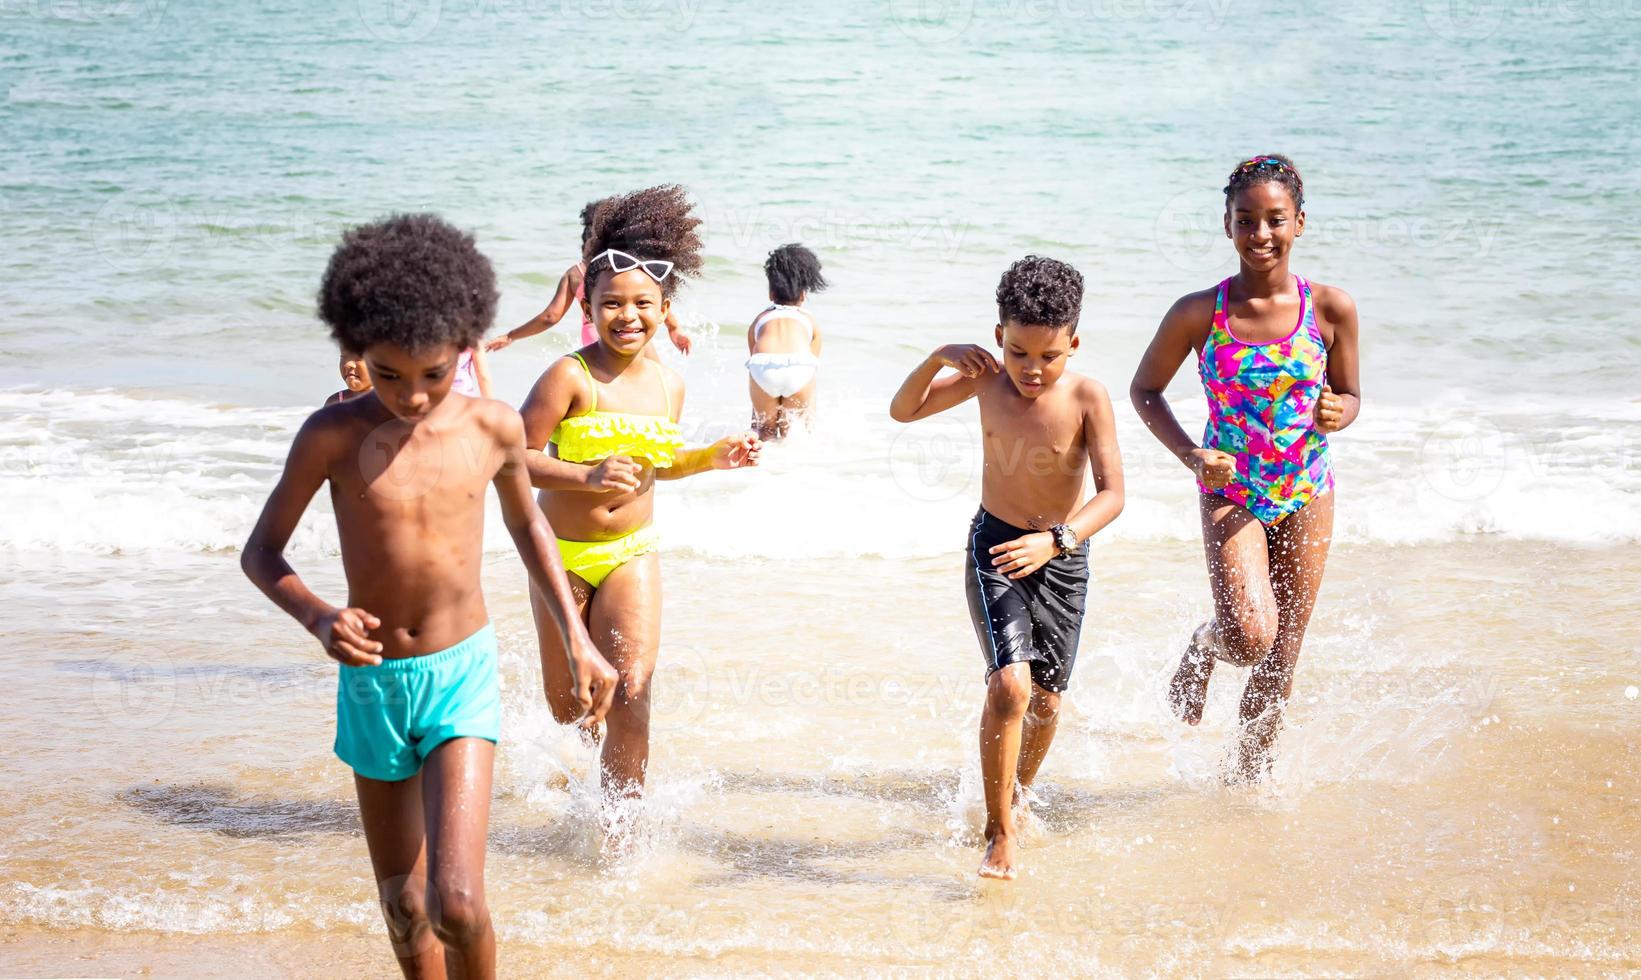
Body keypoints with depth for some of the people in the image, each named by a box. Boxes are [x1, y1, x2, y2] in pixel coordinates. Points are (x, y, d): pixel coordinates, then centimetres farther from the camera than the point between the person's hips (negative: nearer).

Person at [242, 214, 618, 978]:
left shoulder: (492, 428, -7)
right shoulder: (334, 435, -11)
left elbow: (528, 524, 13)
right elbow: (260, 551, -2)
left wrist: (576, 641, 10)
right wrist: (317, 617, -22)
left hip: (462, 675, -1)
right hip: (372, 682, 1)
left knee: (456, 904, -16)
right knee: (404, 911, 12)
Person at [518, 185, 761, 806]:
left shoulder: (668, 385, 1)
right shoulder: (569, 376, -17)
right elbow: (517, 457, -20)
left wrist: (709, 459, 2)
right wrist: (587, 477, -32)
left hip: (632, 552, 3)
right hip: (563, 551, -3)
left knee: (630, 695, -12)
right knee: (567, 706, 9)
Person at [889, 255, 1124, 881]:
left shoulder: (1087, 398, -16)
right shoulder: (988, 381, -8)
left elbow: (1112, 493, -22)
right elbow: (903, 411, 4)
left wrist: (1055, 540, -38)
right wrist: (937, 358, -15)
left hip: (1062, 557, 1)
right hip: (994, 549, 0)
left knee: (1046, 697, 11)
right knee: (1009, 684, -19)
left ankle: (1019, 792, 42)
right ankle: (1000, 834, -9)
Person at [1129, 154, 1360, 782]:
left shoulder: (1330, 308, -10)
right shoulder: (1200, 313, -12)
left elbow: (1349, 395, 4)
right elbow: (1145, 389, 0)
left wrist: (1333, 416, -20)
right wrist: (1190, 455, -14)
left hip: (1306, 494, 2)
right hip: (1230, 490, -2)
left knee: (1279, 662, 10)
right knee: (1249, 637, -21)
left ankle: (1246, 776, 32)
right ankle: (1203, 647, 16)